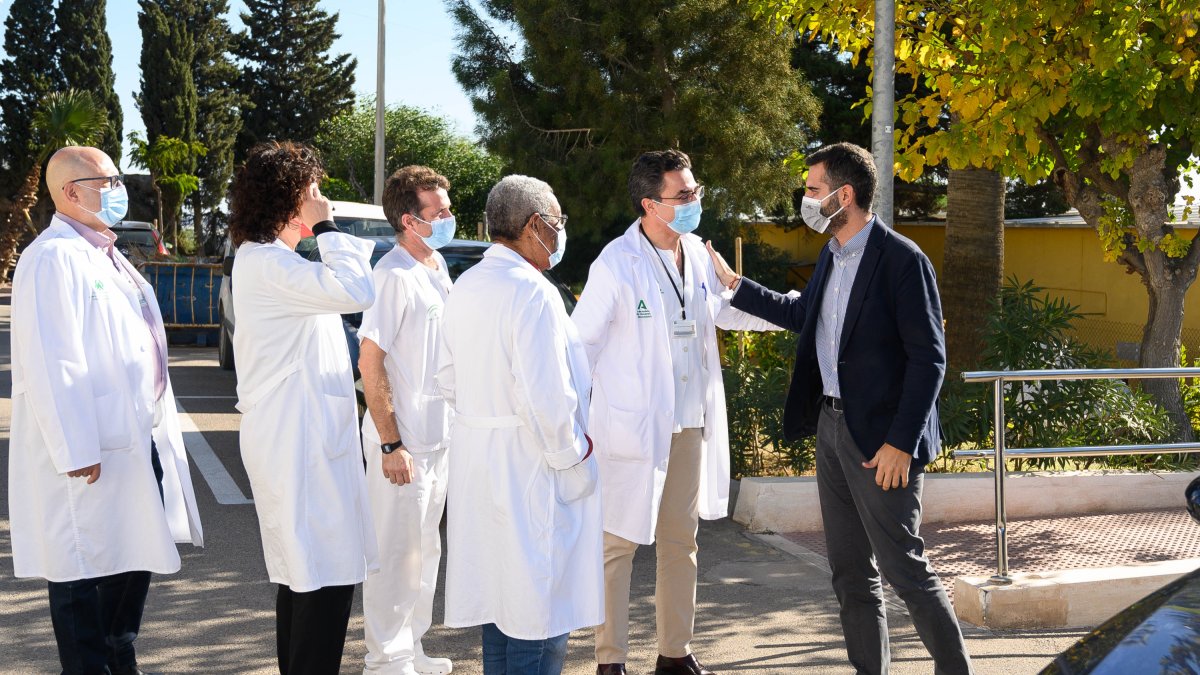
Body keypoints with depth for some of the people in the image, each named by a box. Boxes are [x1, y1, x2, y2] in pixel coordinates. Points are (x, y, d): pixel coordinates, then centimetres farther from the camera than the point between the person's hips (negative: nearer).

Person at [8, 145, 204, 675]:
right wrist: (77, 450, -25)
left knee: (133, 561, 17)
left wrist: (161, 428, 18)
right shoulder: (54, 257, -15)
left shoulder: (107, 257, 16)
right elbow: (50, 365, -22)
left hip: (138, 445, 10)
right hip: (91, 459, -10)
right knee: (84, 572, 0)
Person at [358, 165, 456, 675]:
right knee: (395, 553, 1)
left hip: (438, 437, 9)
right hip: (404, 442, -8)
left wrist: (451, 430, 15)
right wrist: (391, 444, -20)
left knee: (425, 550, 17)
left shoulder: (437, 268, 8)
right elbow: (370, 361, -19)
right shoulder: (395, 275, -18)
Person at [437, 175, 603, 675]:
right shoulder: (532, 292, -18)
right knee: (539, 615, -2)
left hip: (475, 461, 9)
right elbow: (547, 399, -22)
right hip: (529, 466, -9)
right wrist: (573, 459, -9)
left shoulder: (465, 287, 8)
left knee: (498, 595, 17)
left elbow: (449, 381, 14)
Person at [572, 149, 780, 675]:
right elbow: (580, 344, -12)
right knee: (619, 544, 2)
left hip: (691, 426, 7)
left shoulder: (697, 252, 4)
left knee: (681, 542, 14)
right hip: (633, 428, -7)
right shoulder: (616, 265, -16)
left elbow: (723, 309, 22)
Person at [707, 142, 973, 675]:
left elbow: (928, 358, -17)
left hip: (880, 438, -8)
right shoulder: (831, 257, 12)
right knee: (850, 572, 12)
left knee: (903, 566, -4)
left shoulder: (902, 260, -14)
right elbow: (800, 314, 30)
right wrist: (733, 285, 28)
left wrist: (900, 442, -20)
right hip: (831, 426, 9)